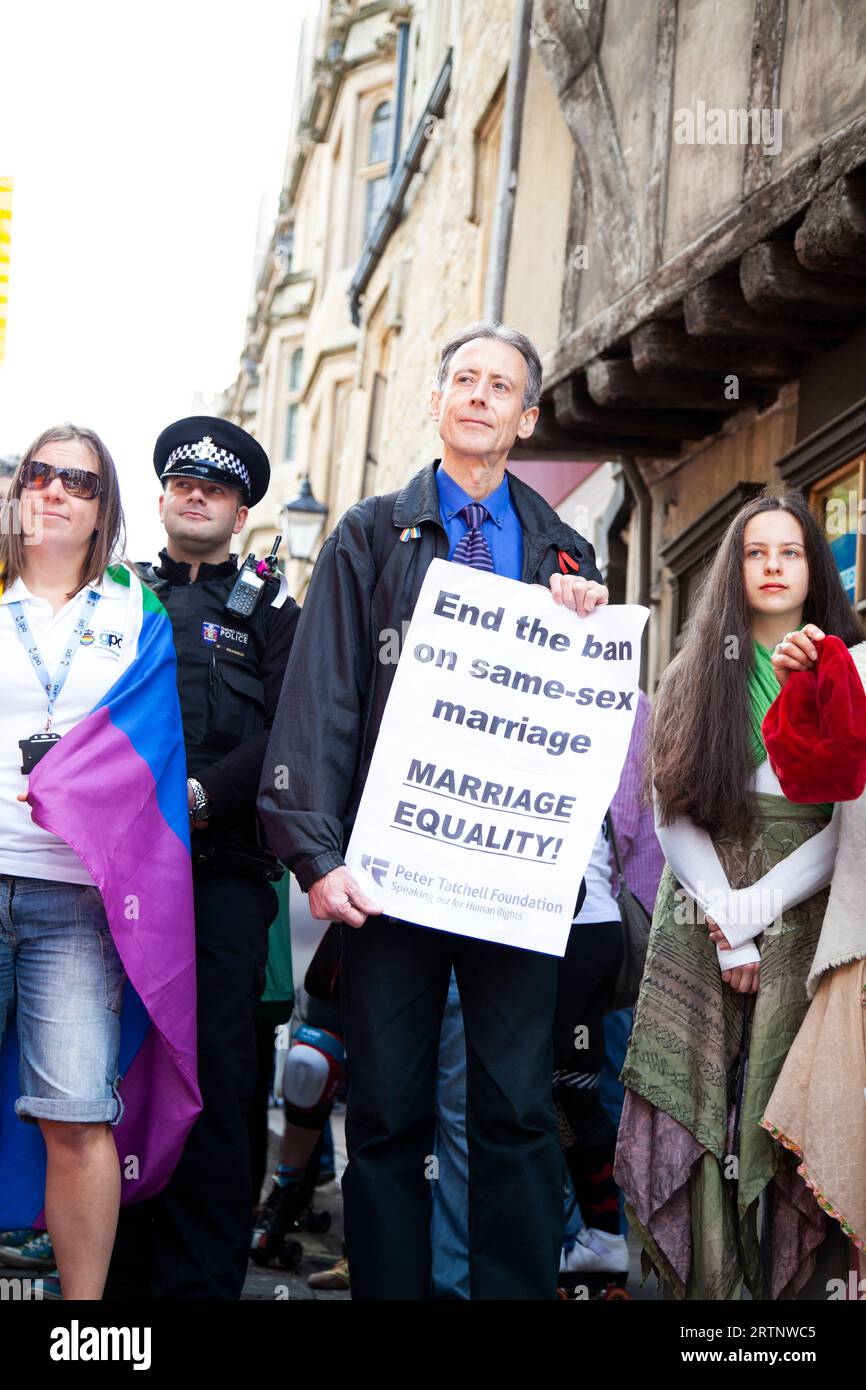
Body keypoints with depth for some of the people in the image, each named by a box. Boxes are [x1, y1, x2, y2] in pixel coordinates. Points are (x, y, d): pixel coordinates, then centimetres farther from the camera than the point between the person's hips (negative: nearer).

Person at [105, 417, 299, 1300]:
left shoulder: (270, 613, 14)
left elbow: (282, 732, 1)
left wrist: (200, 791, -15)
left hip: (222, 869, -2)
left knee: (214, 1073, -5)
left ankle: (200, 1278, 1)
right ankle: (121, 1271, 12)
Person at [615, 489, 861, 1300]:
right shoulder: (692, 678, 11)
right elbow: (672, 814, 4)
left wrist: (752, 910, -9)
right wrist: (723, 926, -8)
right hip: (700, 927, 1)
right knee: (693, 1108, -4)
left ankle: (784, 1287, 5)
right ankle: (699, 1287, 3)